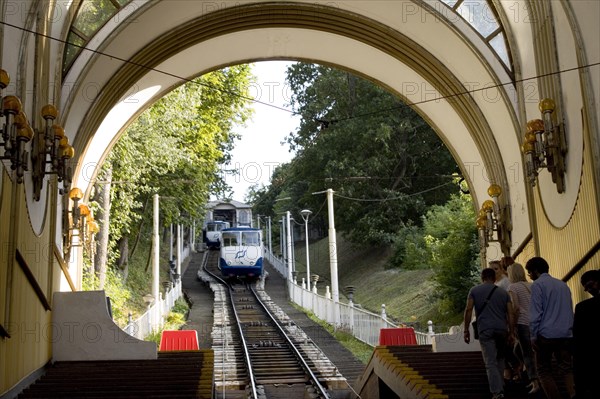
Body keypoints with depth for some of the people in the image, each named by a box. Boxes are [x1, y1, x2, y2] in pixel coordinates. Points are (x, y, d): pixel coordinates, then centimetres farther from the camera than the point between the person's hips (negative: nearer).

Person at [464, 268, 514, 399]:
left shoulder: (474, 290, 8)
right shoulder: (503, 292, 15)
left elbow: (468, 310, -2)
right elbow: (510, 313, 7)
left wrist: (466, 330, 1)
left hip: (485, 330, -3)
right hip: (502, 329, 3)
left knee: (490, 362, -5)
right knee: (500, 359, 20)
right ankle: (501, 387, 24)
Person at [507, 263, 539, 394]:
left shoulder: (512, 287, -3)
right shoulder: (531, 286, 14)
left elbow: (516, 308, -13)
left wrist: (513, 326, -8)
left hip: (523, 323, -6)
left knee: (527, 354, 0)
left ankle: (535, 383, -5)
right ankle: (534, 379, 21)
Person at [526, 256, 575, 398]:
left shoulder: (538, 284, -3)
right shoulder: (563, 284, 17)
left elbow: (536, 312, -9)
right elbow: (570, 310, 19)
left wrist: (534, 336, -6)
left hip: (546, 334, -5)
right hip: (566, 334, 5)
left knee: (544, 371, 6)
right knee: (567, 369, 5)